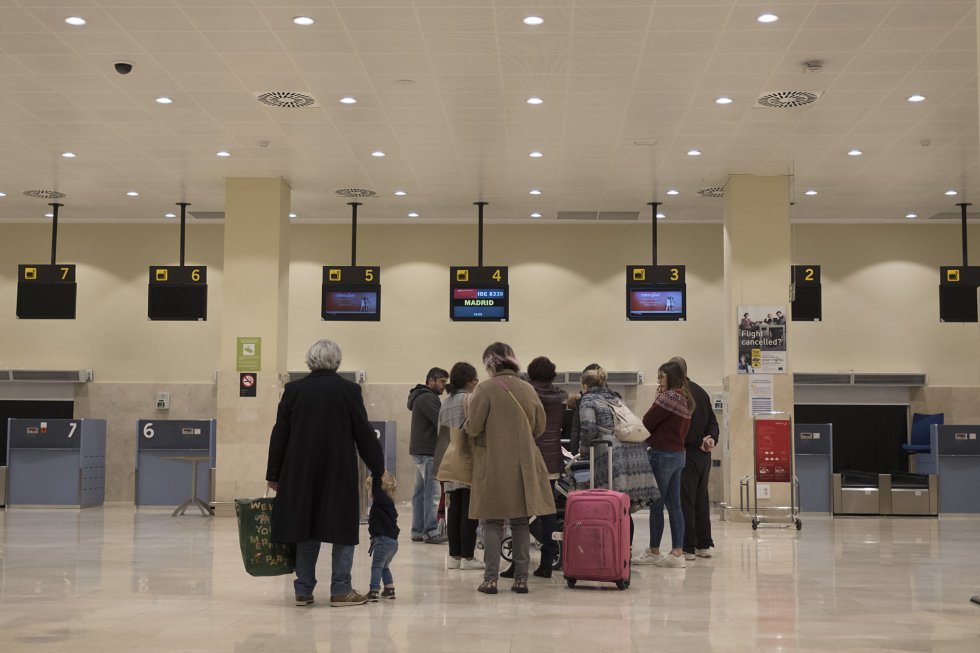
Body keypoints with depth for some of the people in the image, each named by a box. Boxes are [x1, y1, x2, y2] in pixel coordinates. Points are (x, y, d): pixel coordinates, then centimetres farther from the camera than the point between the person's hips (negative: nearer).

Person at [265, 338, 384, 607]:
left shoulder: (293, 390, 1)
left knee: (306, 527, 10)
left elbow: (280, 435, 3)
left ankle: (303, 590, 12)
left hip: (301, 473, 3)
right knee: (343, 527, 6)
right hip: (340, 474, -2)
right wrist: (378, 469, 8)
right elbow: (364, 434, -2)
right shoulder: (349, 390, -5)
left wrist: (274, 474, 10)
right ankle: (340, 590, 5)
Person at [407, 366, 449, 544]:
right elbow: (440, 422, -19)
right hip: (427, 452, -11)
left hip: (420, 451, 11)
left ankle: (417, 531, 13)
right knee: (433, 491, -9)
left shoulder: (421, 397, 21)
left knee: (420, 491, 10)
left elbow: (436, 422, 18)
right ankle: (430, 532, -9)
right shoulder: (427, 398, -12)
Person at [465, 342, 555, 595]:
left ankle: (491, 578, 2)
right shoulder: (528, 389, 4)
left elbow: (473, 428, -11)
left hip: (492, 463, -3)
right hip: (523, 466, 4)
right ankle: (521, 577, 11)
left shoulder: (485, 389, -11)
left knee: (493, 521, 3)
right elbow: (539, 427, 11)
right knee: (520, 522, 9)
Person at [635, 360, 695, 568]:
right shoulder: (686, 401, 11)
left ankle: (654, 552, 9)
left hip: (662, 454, -9)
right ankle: (677, 553, 8)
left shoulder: (668, 397, -15)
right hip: (678, 453, 9)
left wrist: (657, 399, 2)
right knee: (674, 505, 9)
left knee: (656, 505, 1)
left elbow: (646, 423, -11)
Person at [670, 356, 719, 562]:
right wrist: (711, 438, -1)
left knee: (685, 500, -4)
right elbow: (712, 420, 13)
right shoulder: (701, 391, 16)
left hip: (686, 452, -8)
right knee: (701, 499, 14)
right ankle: (704, 545, 18)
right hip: (704, 453, 8)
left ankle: (687, 548, -4)